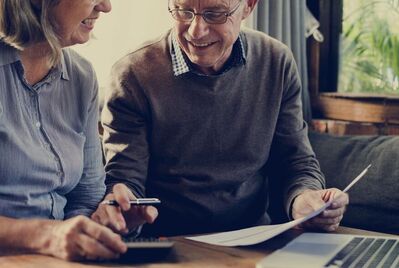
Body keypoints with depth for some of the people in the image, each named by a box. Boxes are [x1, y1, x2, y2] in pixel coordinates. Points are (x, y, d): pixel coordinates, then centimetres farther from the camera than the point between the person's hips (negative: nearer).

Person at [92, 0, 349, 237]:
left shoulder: (277, 62, 0)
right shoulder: (134, 74, -9)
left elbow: (298, 160, 6)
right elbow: (125, 176, -9)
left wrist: (304, 199, -18)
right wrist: (117, 211, -33)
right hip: (166, 244, -1)